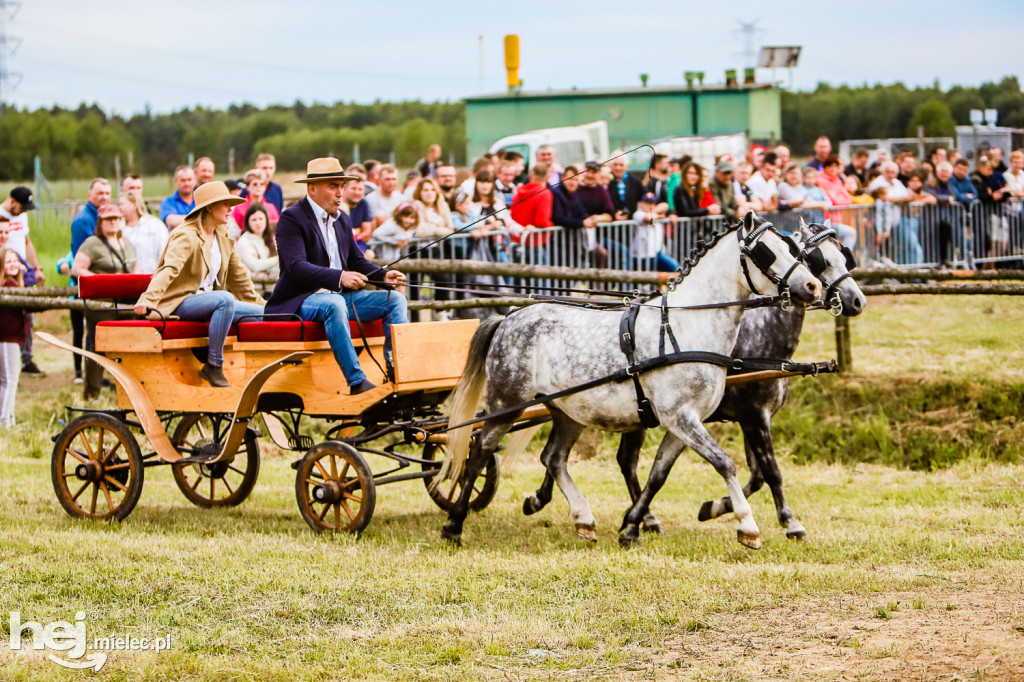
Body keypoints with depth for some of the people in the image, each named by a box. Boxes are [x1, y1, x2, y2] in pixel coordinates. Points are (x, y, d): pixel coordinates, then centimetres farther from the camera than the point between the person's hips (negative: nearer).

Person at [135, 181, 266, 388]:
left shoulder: (223, 237, 14)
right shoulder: (187, 236, -13)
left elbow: (239, 277, 25)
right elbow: (169, 269, -29)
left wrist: (260, 305, 28)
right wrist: (148, 299, -44)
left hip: (207, 298, 9)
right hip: (179, 303, -9)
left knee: (260, 314, -5)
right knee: (225, 299, -36)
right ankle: (213, 366, -30)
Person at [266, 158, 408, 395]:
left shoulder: (342, 219, 16)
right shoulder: (292, 218, -10)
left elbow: (357, 262, 18)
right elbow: (296, 266, -23)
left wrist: (384, 276, -5)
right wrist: (339, 277, -36)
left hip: (340, 295, 8)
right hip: (300, 301, -8)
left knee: (395, 299, -6)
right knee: (334, 304, -39)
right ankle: (357, 382, -41)